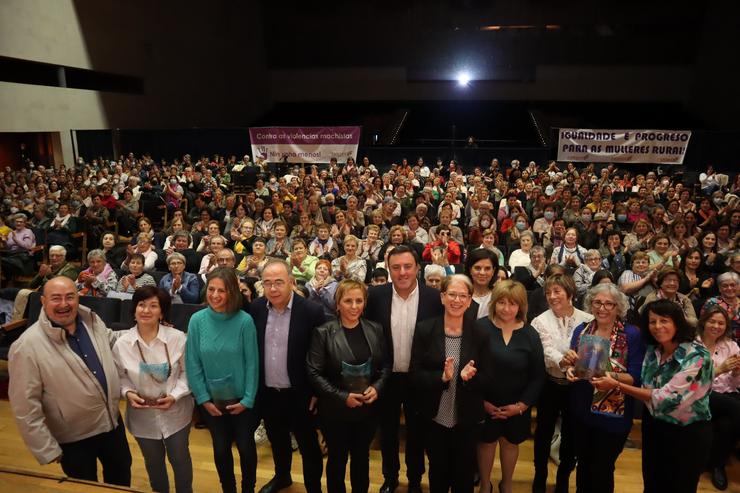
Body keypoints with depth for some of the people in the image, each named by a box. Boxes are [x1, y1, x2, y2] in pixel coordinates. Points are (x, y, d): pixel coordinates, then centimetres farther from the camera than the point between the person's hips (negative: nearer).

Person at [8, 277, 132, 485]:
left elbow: (113, 340, 16)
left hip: (113, 421, 5)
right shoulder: (26, 347, -23)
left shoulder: (92, 320, -7)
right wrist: (47, 449, -15)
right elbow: (25, 406, -18)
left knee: (122, 477, 26)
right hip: (74, 438, -5)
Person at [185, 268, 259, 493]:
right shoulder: (197, 320, -12)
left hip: (241, 399, -2)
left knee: (246, 446, 16)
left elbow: (252, 363, -13)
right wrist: (203, 398, -8)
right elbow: (192, 363, -6)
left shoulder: (244, 321, -18)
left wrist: (248, 399, -12)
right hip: (212, 400, 2)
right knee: (221, 448, 19)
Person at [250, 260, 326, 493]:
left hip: (299, 394, -4)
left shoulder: (312, 311, -19)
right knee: (277, 440, 26)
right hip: (267, 393, 4)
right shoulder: (256, 308, -6)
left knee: (308, 445, 13)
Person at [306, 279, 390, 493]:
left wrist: (377, 387, -13)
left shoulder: (375, 330, -3)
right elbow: (314, 373, -13)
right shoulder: (324, 332, -13)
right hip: (335, 410, -2)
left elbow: (386, 365, 5)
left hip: (367, 409, 3)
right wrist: (342, 396, -19)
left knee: (362, 457, 19)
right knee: (337, 459, 15)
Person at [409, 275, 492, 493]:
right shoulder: (424, 329, -10)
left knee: (463, 475, 17)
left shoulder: (480, 334, -7)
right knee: (438, 471, 20)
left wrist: (470, 377, -23)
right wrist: (441, 377, -26)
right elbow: (414, 374, -10)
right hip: (434, 417, 0)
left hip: (466, 419, 1)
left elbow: (487, 379, -3)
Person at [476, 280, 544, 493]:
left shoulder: (530, 334, -6)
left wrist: (522, 405, -7)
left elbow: (538, 375, -1)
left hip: (517, 406, 2)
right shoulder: (481, 327, -15)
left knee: (510, 442, 18)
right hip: (485, 403, -2)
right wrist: (481, 401, -12)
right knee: (486, 441, 14)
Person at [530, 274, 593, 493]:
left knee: (571, 434, 14)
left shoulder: (588, 320, -4)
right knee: (544, 432, 12)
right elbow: (546, 351, -19)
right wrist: (561, 359, -40)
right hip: (550, 384, 0)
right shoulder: (541, 321, -6)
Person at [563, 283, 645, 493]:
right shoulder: (581, 330, 2)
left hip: (612, 416, -3)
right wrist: (570, 370, -14)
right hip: (581, 412, 4)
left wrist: (613, 377, -29)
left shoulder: (631, 334, -10)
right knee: (583, 464, 19)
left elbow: (636, 378, -12)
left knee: (602, 470, 11)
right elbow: (572, 364, 7)